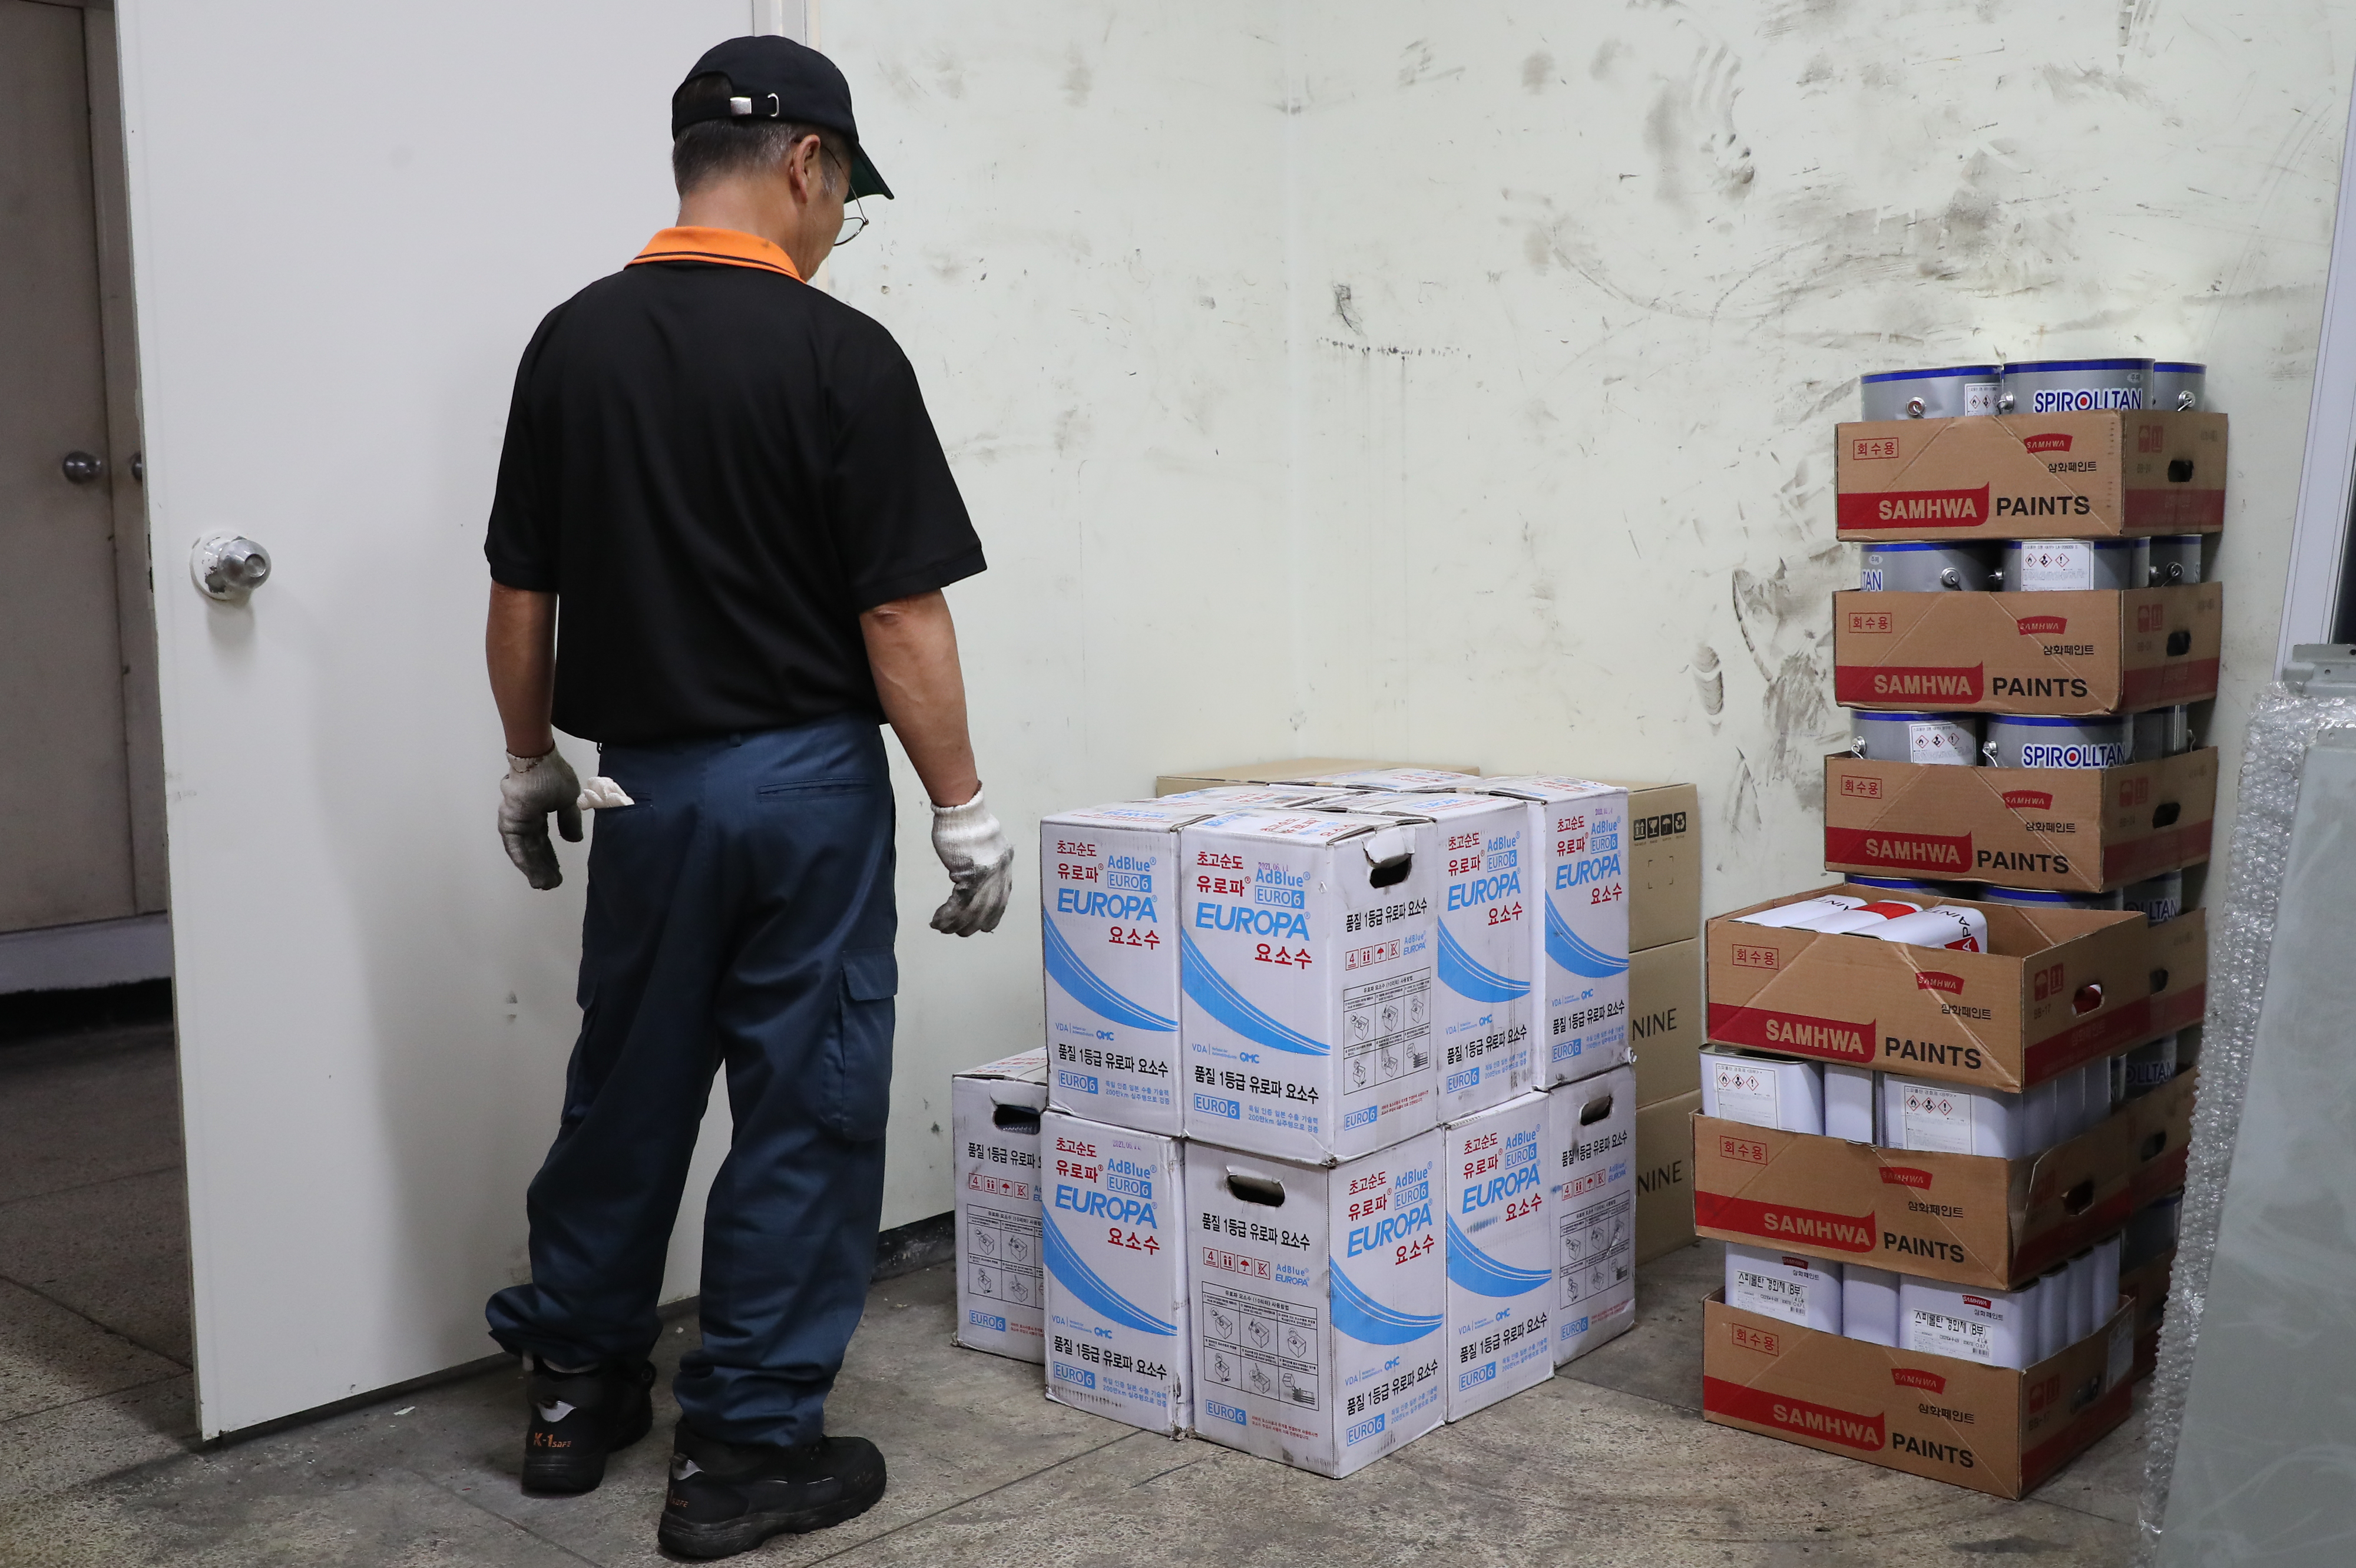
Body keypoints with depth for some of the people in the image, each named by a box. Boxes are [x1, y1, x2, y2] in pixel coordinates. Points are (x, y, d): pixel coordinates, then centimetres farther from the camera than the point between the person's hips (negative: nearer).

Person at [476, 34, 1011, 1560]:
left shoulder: (571, 342, 1)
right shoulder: (840, 352, -13)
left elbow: (520, 596, 4)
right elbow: (902, 615, -15)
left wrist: (532, 763, 16)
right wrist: (966, 812, -8)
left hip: (641, 783, 5)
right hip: (807, 783, -5)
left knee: (628, 1088, 19)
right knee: (806, 1108, 6)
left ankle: (576, 1384, 33)